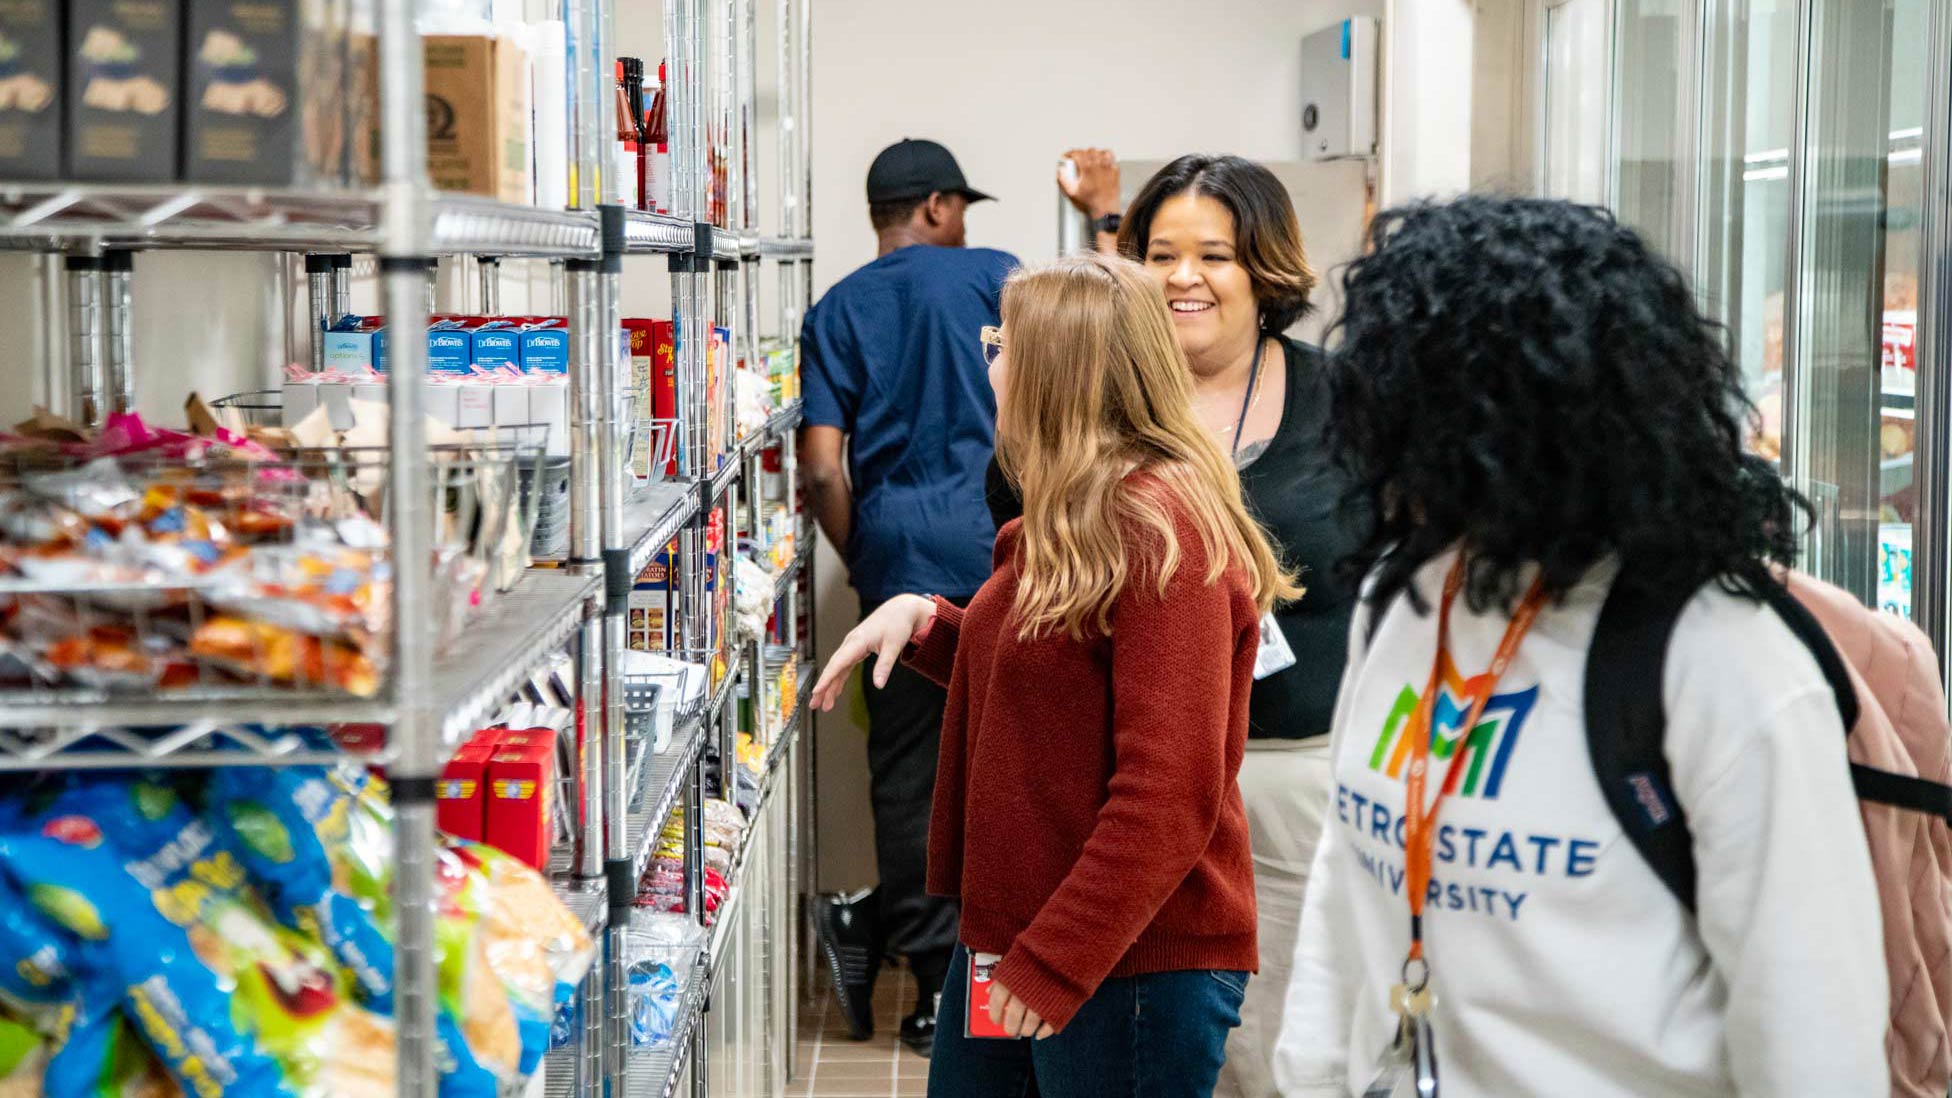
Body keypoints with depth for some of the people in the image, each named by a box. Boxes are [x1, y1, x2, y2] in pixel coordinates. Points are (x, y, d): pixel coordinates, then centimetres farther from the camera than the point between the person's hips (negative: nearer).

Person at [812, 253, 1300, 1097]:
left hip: (1138, 962, -9)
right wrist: (924, 622, 7)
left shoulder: (1163, 531, -19)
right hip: (1007, 934, 9)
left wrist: (1056, 963, -23)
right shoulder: (1075, 521, 12)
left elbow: (1170, 795, -24)